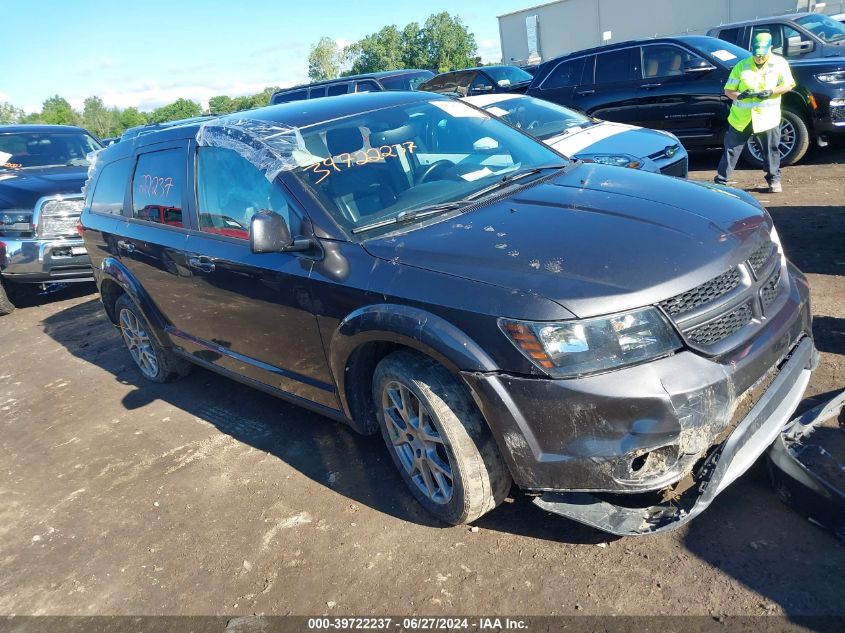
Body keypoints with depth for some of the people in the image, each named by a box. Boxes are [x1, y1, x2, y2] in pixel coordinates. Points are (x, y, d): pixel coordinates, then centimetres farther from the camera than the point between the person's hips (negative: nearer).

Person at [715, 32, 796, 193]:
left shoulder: (779, 63, 2)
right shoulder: (741, 66, 3)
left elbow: (789, 85, 2)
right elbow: (728, 90, 3)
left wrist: (771, 92, -16)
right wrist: (739, 95, -19)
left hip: (767, 116, 0)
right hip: (740, 117, 1)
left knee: (771, 150, 4)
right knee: (731, 150, 2)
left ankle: (774, 179, 19)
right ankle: (720, 181, 7)